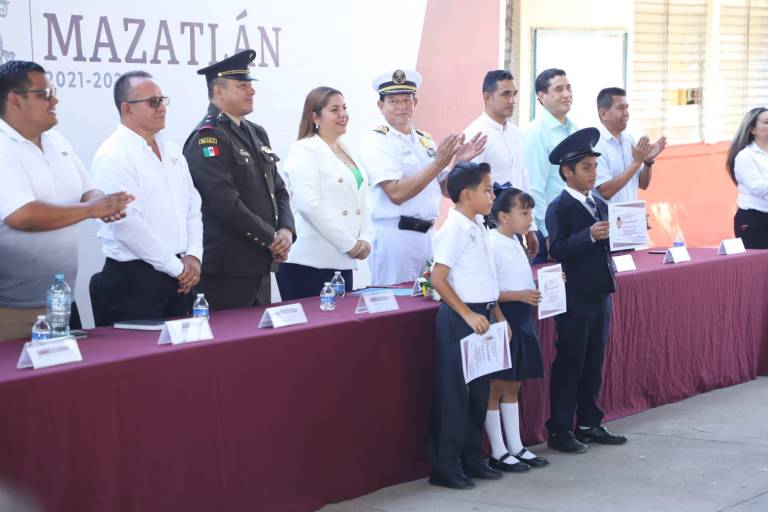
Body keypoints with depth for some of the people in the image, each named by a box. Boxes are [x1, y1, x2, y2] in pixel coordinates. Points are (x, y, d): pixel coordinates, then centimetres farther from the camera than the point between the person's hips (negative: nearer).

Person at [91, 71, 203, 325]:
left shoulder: (172, 151, 13)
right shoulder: (113, 156, -12)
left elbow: (193, 207, 15)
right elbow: (128, 224, -19)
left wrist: (193, 256, -1)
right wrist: (177, 267, -14)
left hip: (180, 277, 7)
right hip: (134, 279, -7)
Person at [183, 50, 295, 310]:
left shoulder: (257, 133, 16)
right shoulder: (206, 138, -12)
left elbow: (278, 189, 17)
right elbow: (226, 203, -20)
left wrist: (286, 230, -2)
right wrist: (272, 238, -14)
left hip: (260, 264, 8)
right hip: (226, 269, -8)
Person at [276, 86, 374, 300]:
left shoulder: (346, 151, 18)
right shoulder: (304, 150, -6)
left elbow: (361, 200, 18)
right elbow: (309, 205, -17)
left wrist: (365, 240, 0)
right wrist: (350, 244, -14)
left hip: (342, 262, 7)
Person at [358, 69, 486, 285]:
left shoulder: (425, 140, 13)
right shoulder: (376, 142, -7)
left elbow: (446, 189, 17)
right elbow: (396, 193, -18)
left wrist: (459, 161, -1)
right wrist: (438, 163, -19)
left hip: (428, 234, 7)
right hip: (395, 236, -6)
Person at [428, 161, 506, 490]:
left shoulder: (479, 228, 11)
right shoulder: (453, 230, -14)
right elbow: (438, 280, -19)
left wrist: (497, 314, 15)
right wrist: (467, 315, -20)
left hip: (481, 316, 9)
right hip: (459, 318, -9)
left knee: (479, 391, 14)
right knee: (454, 394, -3)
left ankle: (472, 459, 23)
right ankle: (445, 467, 3)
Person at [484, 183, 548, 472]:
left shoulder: (516, 243, 11)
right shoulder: (492, 245, -16)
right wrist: (518, 295, -25)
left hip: (521, 320, 9)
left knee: (512, 385, 15)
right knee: (496, 386, 0)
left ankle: (516, 447, 22)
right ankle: (498, 453, 7)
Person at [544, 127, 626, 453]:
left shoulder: (600, 205, 13)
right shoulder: (559, 208, -9)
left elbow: (610, 244, 18)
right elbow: (557, 249, -20)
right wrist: (590, 235, -29)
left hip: (600, 295, 7)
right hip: (574, 299, -7)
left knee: (594, 364, 13)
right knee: (569, 365, -2)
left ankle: (589, 424, 22)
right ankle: (559, 430, 4)